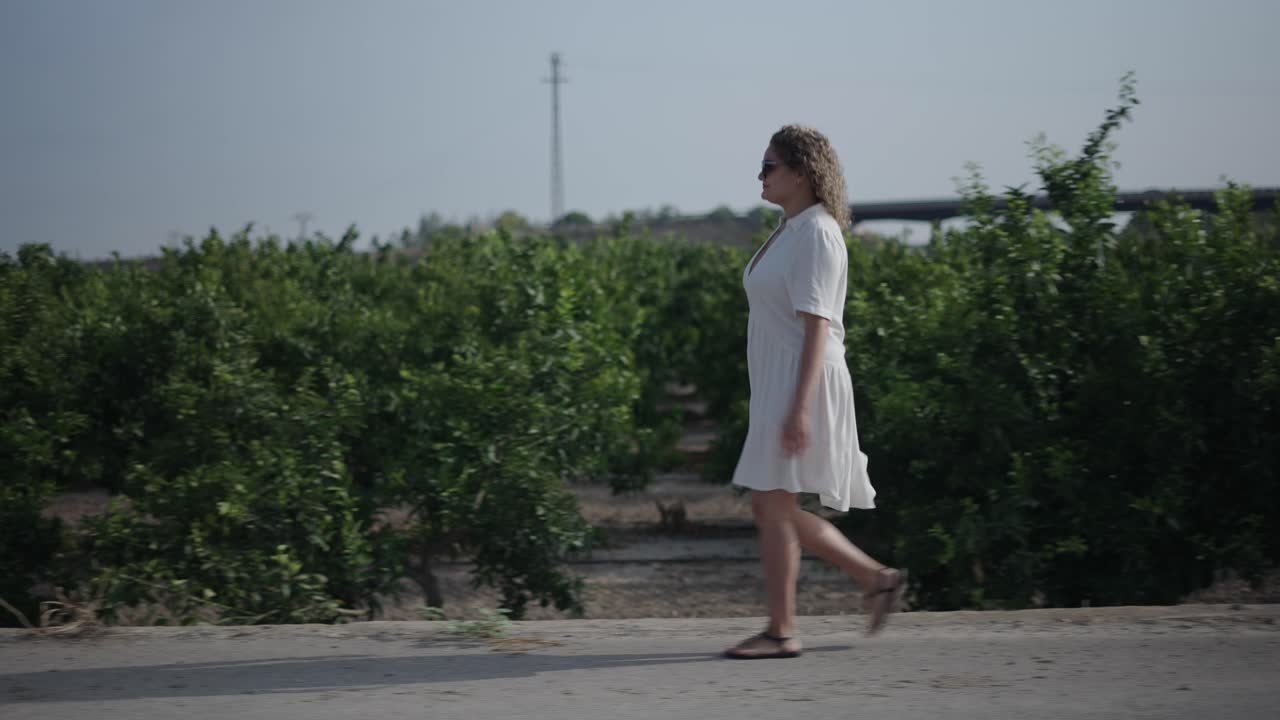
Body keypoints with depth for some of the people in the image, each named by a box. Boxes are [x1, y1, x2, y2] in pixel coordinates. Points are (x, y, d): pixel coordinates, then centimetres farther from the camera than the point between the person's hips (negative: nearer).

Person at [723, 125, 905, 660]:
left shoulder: (815, 234, -13)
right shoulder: (791, 230, 16)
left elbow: (816, 325, -19)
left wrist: (799, 407, -24)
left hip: (803, 382, -10)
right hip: (777, 386, 10)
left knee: (774, 506, -7)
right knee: (771, 510, 11)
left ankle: (781, 632, -1)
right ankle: (877, 578, 17)